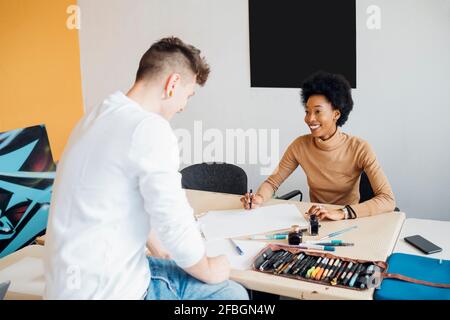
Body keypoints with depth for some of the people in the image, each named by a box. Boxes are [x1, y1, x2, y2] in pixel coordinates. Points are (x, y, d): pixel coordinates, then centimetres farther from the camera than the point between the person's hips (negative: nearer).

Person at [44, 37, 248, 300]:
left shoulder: (97, 116, 8)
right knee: (233, 294, 2)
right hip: (105, 289, -9)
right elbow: (174, 225, -20)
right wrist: (208, 270, -1)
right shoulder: (151, 128, -22)